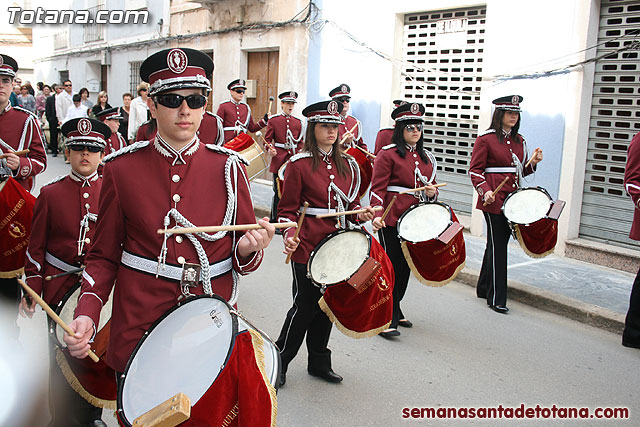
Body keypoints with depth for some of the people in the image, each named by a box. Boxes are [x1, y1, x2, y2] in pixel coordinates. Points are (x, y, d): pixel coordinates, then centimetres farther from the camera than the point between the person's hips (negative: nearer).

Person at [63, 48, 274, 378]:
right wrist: (86, 314, -12)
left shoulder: (229, 168, -2)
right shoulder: (122, 168, -2)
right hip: (138, 323, 0)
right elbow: (104, 256, 4)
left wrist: (248, 249, -20)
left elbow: (243, 259, 3)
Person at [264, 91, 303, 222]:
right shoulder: (273, 120, 3)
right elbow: (267, 139, 3)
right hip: (279, 161, -3)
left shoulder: (298, 122, 13)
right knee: (279, 192, -2)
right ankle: (275, 221, 7)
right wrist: (270, 150, -16)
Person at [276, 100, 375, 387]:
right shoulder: (299, 164, -7)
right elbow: (287, 209, -6)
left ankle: (318, 363, 31)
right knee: (306, 306, 1)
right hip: (307, 248, -5)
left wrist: (360, 213, -4)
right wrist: (289, 236, -23)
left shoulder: (347, 165, 9)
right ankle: (279, 362, 20)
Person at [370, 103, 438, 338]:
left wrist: (432, 192, -1)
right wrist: (377, 215, -25)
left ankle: (394, 310, 28)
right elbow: (378, 188, -11)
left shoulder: (427, 157, 14)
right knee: (392, 267, -5)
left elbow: (430, 185, 23)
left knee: (406, 266, 13)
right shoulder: (388, 153, -6)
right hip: (391, 221, -6)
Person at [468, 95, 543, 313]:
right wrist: (485, 190, -23)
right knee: (497, 246, -5)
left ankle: (484, 288, 29)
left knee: (499, 243, 14)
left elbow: (520, 171, 20)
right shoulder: (485, 139, -6)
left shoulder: (519, 141, 14)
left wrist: (532, 163, 0)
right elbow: (475, 170, -8)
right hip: (493, 200, -7)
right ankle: (496, 298, 1)